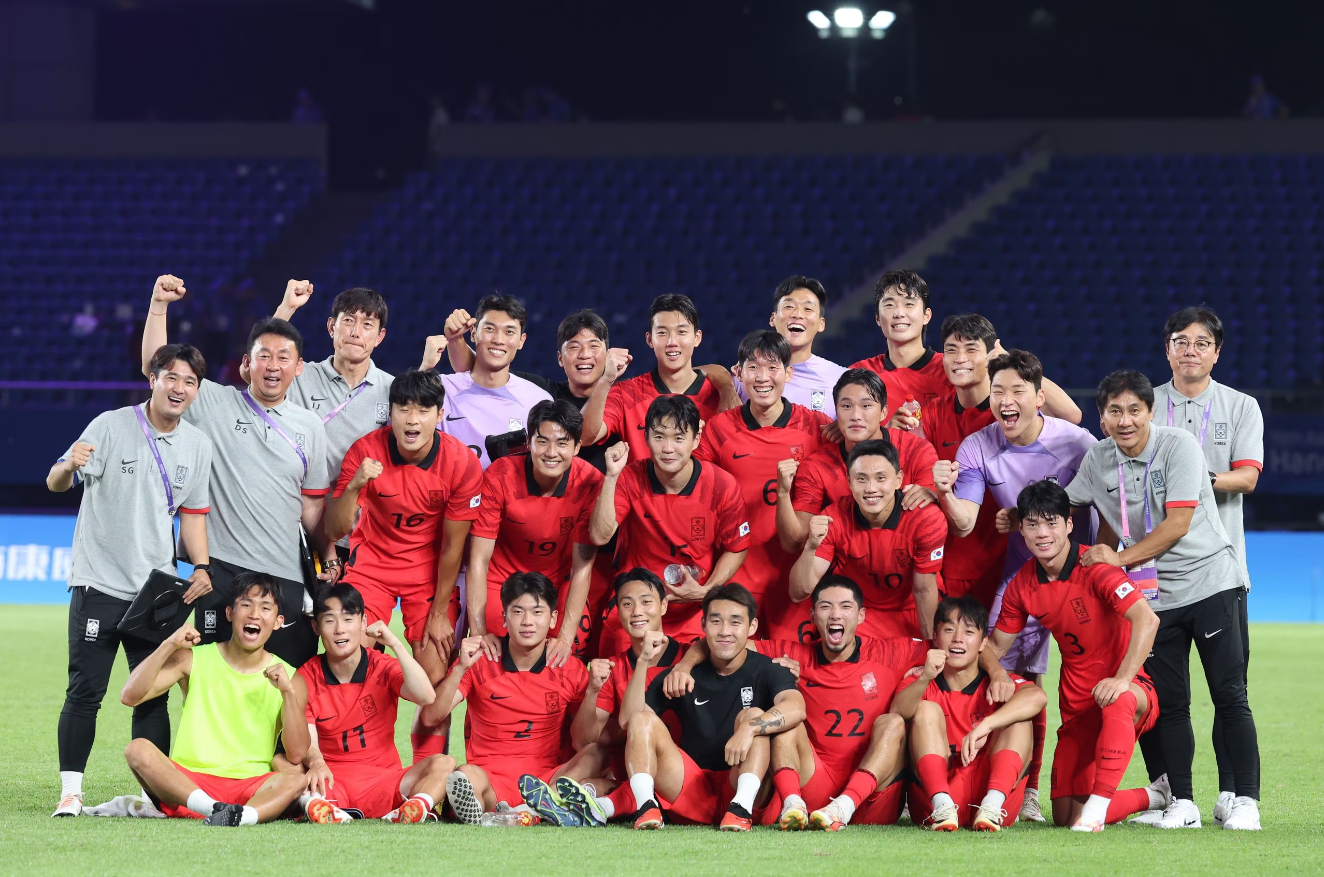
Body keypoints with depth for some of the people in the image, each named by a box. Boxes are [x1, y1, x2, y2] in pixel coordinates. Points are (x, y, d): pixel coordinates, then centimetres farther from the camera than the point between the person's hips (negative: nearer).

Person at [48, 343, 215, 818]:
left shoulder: (198, 444, 8)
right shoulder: (111, 426, -6)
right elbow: (55, 483, -9)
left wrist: (201, 568, 0)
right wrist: (69, 466, -33)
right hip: (100, 583, -4)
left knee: (153, 696, 4)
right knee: (85, 692, -7)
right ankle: (70, 792, -2)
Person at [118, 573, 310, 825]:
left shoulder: (287, 676, 6)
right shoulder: (194, 660, 7)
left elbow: (296, 755, -3)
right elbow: (130, 696, -3)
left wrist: (288, 692, -14)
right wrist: (168, 646, -13)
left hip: (249, 789, 0)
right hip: (187, 781, 0)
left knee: (296, 779, -29)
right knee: (138, 749, -27)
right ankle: (219, 811, -44)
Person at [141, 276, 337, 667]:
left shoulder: (310, 426, 12)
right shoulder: (215, 404, 4)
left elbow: (312, 506, 15)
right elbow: (155, 367, -3)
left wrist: (329, 558, 3)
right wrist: (159, 305, -11)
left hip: (287, 576, 2)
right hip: (223, 572, -2)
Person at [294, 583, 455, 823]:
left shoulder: (383, 668, 4)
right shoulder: (306, 678, 2)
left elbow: (426, 697, -16)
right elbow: (307, 742, -10)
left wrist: (395, 644, -16)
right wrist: (315, 761, -34)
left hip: (382, 784, 1)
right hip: (331, 783, -1)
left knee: (443, 763, -25)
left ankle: (415, 807, -57)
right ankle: (316, 803, -63)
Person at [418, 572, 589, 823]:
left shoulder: (570, 671, 7)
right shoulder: (479, 663, 5)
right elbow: (431, 718, -3)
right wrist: (460, 669, -15)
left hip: (549, 778, 1)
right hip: (490, 775, -1)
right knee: (466, 776, -36)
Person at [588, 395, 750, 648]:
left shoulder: (722, 486, -10)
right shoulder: (630, 480, -10)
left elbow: (736, 549, 1)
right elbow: (599, 536, -20)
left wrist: (706, 591, -13)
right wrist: (611, 477, -26)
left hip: (696, 616, 0)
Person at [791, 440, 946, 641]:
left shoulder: (926, 519, -21)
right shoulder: (835, 519, -17)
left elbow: (923, 591, -9)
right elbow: (799, 594, -19)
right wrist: (811, 547, -36)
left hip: (912, 616, 0)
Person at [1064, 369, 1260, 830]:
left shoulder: (1178, 445, -12)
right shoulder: (1098, 460, 2)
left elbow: (1178, 523, -17)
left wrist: (1121, 558, -17)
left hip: (1209, 581, -4)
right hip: (1155, 596, 4)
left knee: (1230, 697, -6)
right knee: (1168, 704, 3)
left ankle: (1246, 801, -3)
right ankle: (1182, 803, 9)